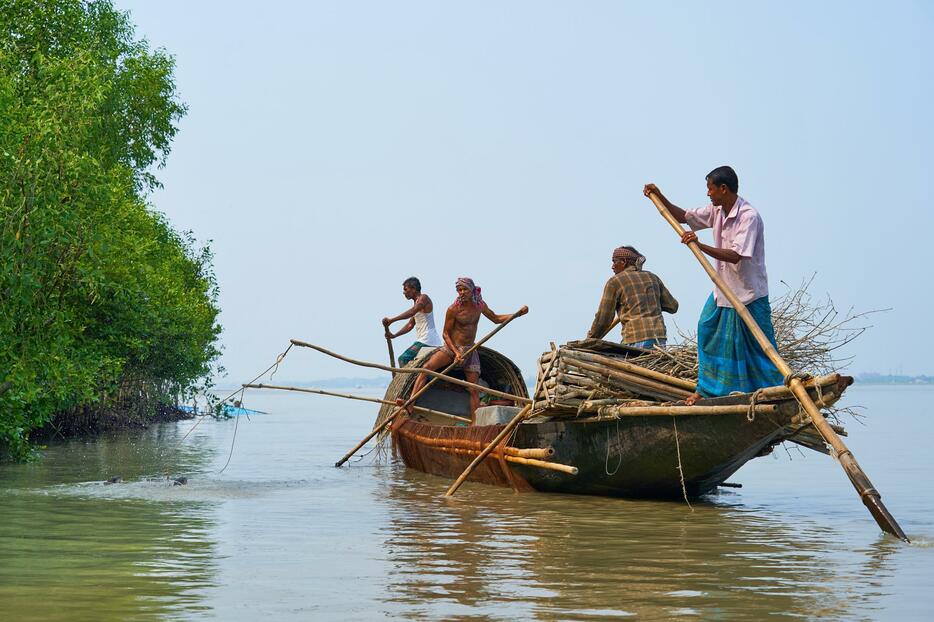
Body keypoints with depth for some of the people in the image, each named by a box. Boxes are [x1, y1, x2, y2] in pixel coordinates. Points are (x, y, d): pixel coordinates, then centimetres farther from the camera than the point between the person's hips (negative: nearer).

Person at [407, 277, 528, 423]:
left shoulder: (480, 305, 1)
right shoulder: (453, 309, -13)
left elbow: (496, 319, 17)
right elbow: (445, 334, -10)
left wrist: (518, 313, 7)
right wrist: (456, 353, -21)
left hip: (470, 351, 3)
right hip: (451, 347, -3)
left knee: (473, 390, -2)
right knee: (427, 367, -26)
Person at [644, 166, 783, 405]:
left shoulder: (749, 216, -22)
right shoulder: (716, 211, 4)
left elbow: (736, 256, -32)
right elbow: (683, 216, 17)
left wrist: (700, 246, -39)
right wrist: (660, 197, 5)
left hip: (749, 295, -8)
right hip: (723, 290, 8)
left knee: (758, 346, -2)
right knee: (708, 332, 8)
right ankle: (708, 389, 18)